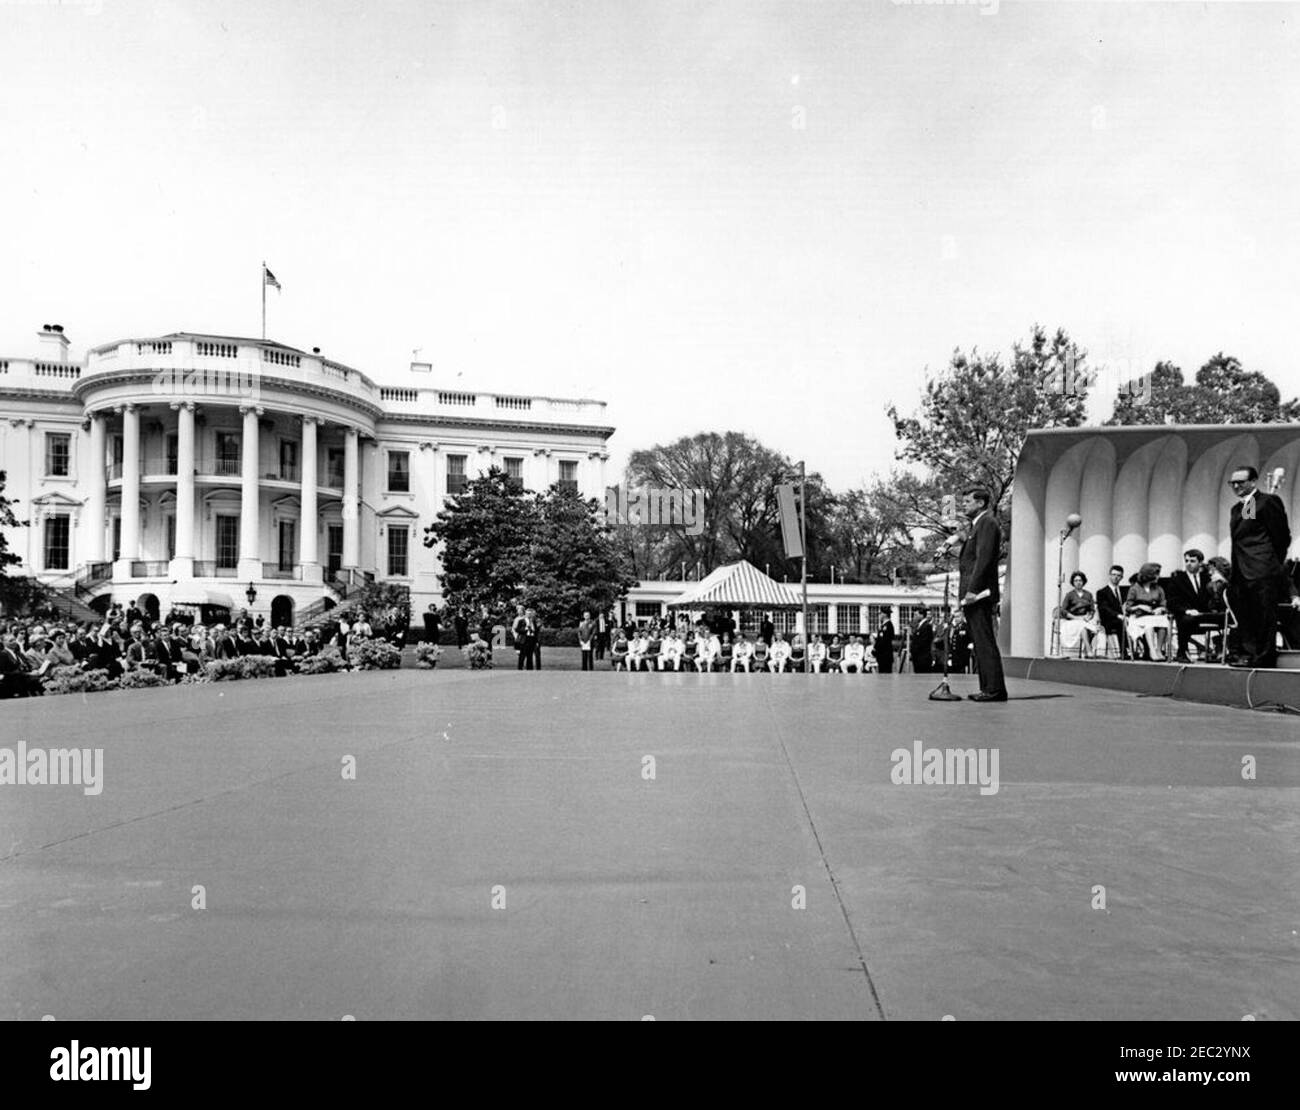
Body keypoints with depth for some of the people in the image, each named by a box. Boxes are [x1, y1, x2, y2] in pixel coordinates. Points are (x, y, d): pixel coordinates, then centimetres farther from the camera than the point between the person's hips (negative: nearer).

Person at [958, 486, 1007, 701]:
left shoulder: (987, 523, -7)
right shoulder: (977, 525, 24)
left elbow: (984, 559, -17)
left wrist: (972, 589, -21)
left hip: (979, 594, -10)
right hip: (972, 594, 10)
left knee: (985, 642, -11)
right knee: (981, 643, 10)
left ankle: (995, 690, -10)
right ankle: (988, 688, 12)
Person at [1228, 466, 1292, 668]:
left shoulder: (1268, 501, -5)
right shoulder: (1236, 509, 19)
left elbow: (1282, 536, -6)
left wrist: (1273, 564, -1)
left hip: (1262, 573, -8)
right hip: (1241, 573, 8)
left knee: (1265, 615, -3)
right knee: (1244, 615, 9)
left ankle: (1264, 657, 1)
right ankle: (1248, 653, 15)